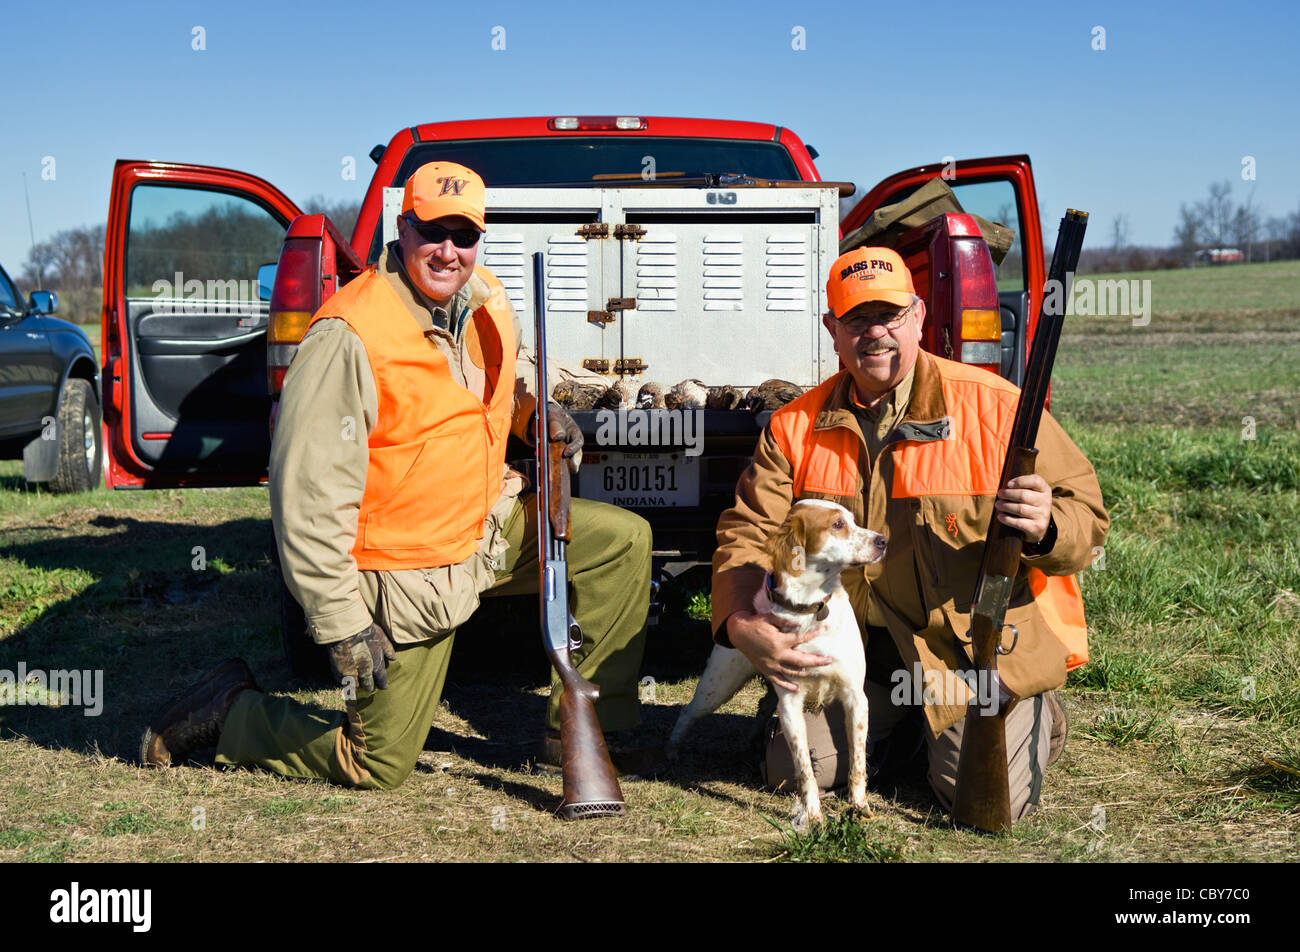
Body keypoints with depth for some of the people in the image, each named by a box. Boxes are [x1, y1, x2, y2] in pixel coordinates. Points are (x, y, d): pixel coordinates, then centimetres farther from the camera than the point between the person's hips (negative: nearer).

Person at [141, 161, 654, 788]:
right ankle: (231, 712, 22)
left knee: (623, 540, 3)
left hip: (491, 526, 8)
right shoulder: (349, 335, -25)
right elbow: (309, 488, -25)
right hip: (409, 578, -8)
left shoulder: (487, 301, 0)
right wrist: (341, 622, -24)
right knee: (379, 766, -1)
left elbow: (513, 366, 28)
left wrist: (542, 410, 5)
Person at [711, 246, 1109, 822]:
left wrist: (1046, 527, -33)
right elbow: (748, 534, -1)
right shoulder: (795, 427, 1)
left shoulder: (996, 407, -10)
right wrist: (741, 625, -21)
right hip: (858, 645, 4)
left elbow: (1086, 515, -8)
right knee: (796, 773, -4)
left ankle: (1036, 716, 20)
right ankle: (894, 719, 26)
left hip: (982, 650, -3)